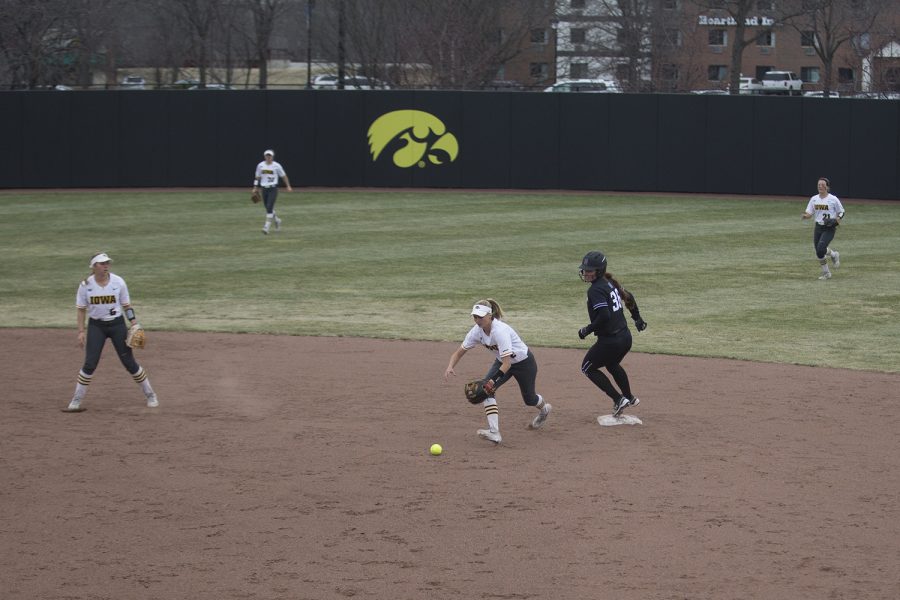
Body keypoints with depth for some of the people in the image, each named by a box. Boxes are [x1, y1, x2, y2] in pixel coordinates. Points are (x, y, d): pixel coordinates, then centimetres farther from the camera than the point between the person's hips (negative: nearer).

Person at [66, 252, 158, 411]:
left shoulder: (118, 282, -6)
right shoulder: (86, 285, -6)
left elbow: (126, 305, 2)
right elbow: (81, 309, 1)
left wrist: (134, 325, -6)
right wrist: (81, 331, -5)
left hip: (117, 325, 0)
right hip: (96, 326, 0)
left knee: (129, 362, 3)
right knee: (89, 364, -7)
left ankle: (150, 395, 17)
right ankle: (76, 401, 4)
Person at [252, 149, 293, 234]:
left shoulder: (276, 166, -4)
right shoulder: (260, 165, 4)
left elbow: (284, 176, 4)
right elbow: (257, 177, 13)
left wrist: (288, 186, 4)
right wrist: (255, 188, 7)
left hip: (273, 189, -4)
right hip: (264, 189, 4)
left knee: (269, 207, -15)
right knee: (268, 208, 11)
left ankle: (267, 227, -17)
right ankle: (277, 221, 38)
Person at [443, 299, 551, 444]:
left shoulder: (500, 331, -38)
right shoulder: (477, 331, -18)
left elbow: (507, 363, -41)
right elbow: (460, 351, -10)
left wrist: (493, 380, -51)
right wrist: (450, 367, -29)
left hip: (524, 362, -6)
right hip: (503, 361, 6)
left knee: (529, 399, 16)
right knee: (486, 389, -20)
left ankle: (544, 409, 55)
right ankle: (494, 432, -23)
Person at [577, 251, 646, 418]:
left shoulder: (595, 290, -20)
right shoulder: (610, 283, 8)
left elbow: (604, 316, -29)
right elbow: (628, 297, 22)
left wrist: (587, 330, -17)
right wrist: (637, 318, 36)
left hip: (610, 340, -9)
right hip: (626, 337, 9)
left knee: (588, 367, 13)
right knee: (612, 364, 35)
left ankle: (618, 399, 6)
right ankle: (629, 398, 47)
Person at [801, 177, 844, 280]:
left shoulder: (833, 199, -7)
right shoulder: (814, 199, 5)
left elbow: (841, 212, 3)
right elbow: (809, 213, 4)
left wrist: (837, 219, -17)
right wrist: (805, 216, -19)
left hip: (829, 228, -5)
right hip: (818, 228, 5)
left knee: (821, 248, -21)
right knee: (818, 252, 6)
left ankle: (834, 254, 11)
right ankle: (826, 273, 23)